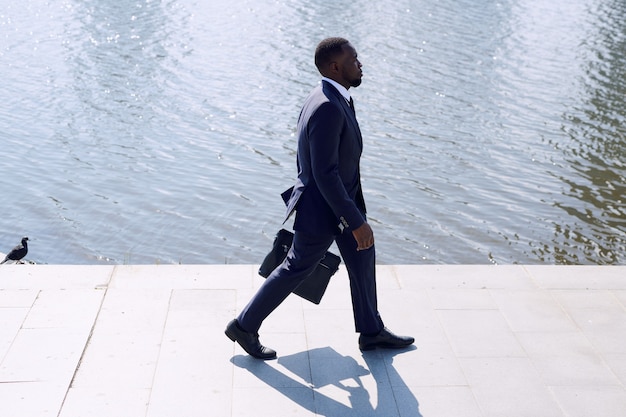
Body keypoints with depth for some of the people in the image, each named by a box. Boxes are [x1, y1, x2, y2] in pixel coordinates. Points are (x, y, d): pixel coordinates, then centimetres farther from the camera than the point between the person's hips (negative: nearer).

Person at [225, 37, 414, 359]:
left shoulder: (327, 98, 2)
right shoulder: (328, 108, -30)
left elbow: (306, 157, 12)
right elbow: (325, 174, -31)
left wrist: (302, 196, 22)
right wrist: (357, 222, -27)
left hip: (343, 196, 10)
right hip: (322, 209, -10)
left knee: (363, 259, 17)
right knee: (296, 269, 6)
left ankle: (371, 332, 32)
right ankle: (245, 326, 23)